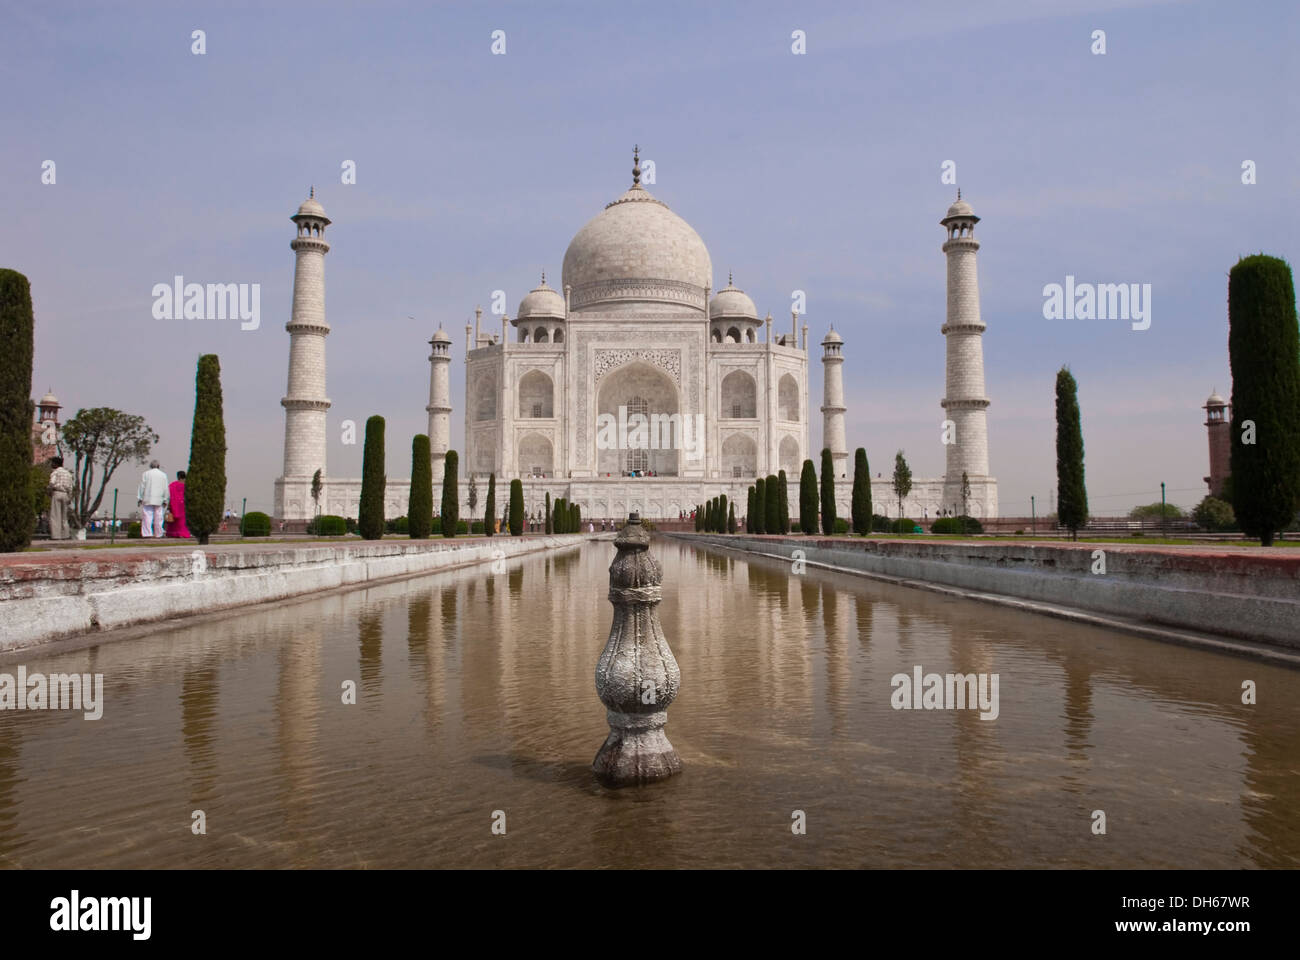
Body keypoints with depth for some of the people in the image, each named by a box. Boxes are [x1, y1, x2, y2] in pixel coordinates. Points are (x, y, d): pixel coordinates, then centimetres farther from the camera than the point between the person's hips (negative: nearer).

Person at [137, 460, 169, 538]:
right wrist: (165, 500, 10)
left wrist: (139, 499, 4)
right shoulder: (163, 475, 8)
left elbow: (142, 487, 1)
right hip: (159, 500, 2)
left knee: (147, 516, -4)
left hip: (147, 499, -2)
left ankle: (148, 534, -12)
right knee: (158, 518, 3)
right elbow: (165, 489, 7)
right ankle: (158, 535, 4)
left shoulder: (146, 474, 3)